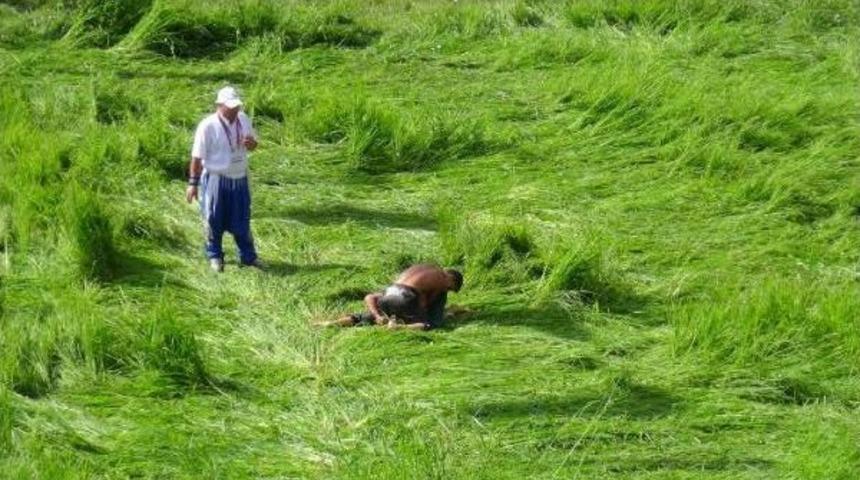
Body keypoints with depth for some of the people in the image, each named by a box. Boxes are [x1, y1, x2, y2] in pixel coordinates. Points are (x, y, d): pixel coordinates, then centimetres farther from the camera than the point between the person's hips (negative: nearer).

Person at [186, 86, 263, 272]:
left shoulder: (244, 120, -1)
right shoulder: (208, 126, -18)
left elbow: (253, 144, 13)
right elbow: (197, 156, -13)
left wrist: (251, 143, -13)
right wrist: (193, 183, -12)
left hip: (239, 178, 5)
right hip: (216, 179, -5)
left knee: (242, 220, 12)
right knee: (214, 220, 8)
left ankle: (248, 256, 24)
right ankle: (215, 256, 25)